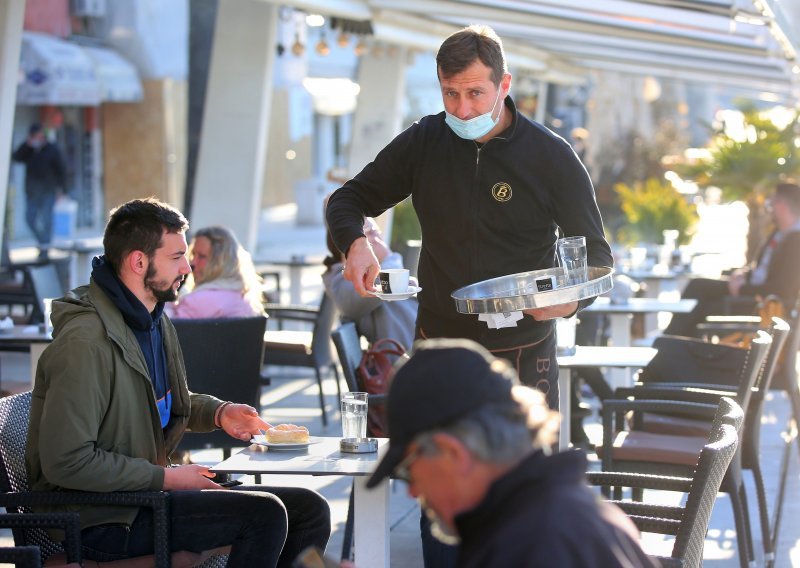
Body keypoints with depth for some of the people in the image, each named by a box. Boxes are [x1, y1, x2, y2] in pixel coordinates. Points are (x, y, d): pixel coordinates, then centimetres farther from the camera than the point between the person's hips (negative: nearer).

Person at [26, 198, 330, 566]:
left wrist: (218, 412, 8)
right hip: (99, 520, -10)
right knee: (264, 515, -24)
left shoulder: (154, 319, 10)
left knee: (310, 511, 0)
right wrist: (165, 478, -17)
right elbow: (66, 462, -25)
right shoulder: (86, 342, -21)